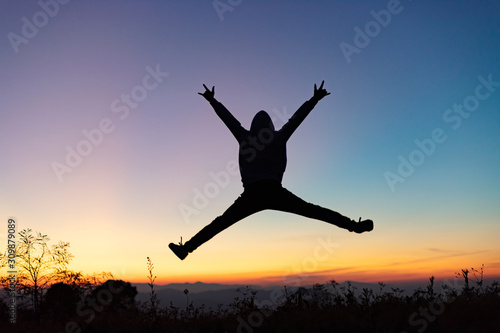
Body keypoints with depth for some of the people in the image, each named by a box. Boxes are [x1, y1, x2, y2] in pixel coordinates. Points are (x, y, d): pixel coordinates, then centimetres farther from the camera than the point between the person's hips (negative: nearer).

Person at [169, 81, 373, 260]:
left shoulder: (245, 138, 12)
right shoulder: (279, 138, 10)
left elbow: (228, 118, 19)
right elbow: (297, 118, 13)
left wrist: (212, 100, 29)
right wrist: (314, 99, 20)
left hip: (252, 195, 0)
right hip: (274, 192, 0)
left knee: (220, 223, 4)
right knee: (315, 211, 2)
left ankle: (186, 248, 1)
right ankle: (354, 225, -1)